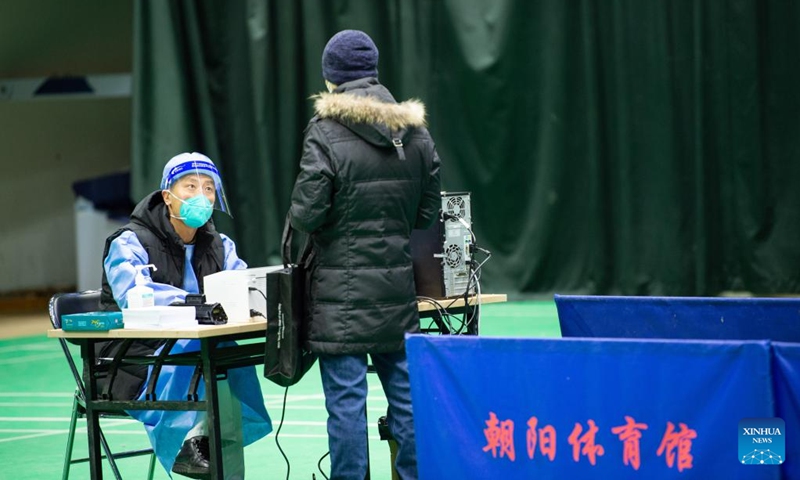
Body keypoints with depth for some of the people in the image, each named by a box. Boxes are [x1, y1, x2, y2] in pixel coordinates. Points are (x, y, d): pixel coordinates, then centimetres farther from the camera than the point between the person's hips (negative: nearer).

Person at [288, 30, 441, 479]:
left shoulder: (326, 132, -11)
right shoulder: (415, 131, 4)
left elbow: (306, 214, -13)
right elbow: (429, 213, 8)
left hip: (342, 293, -5)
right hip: (398, 288, 5)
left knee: (346, 400, -1)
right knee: (406, 392, 11)